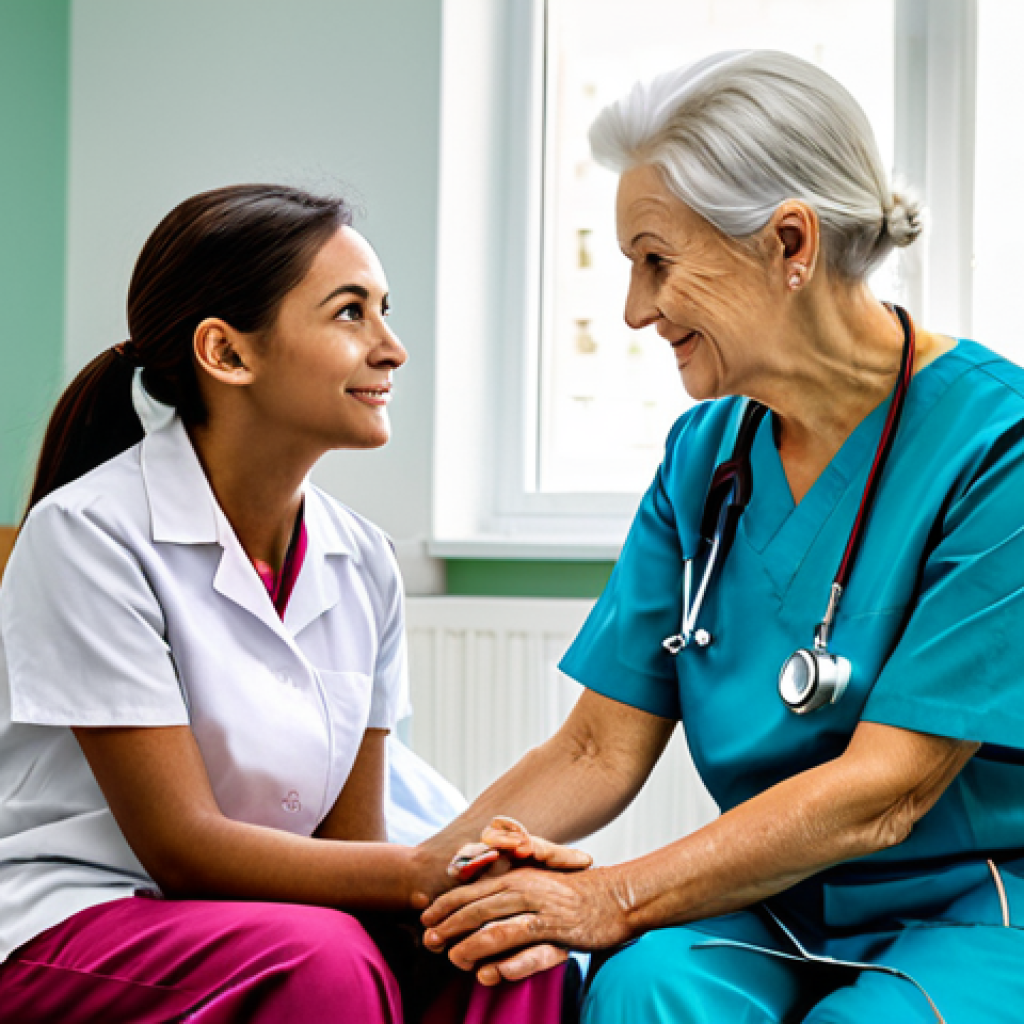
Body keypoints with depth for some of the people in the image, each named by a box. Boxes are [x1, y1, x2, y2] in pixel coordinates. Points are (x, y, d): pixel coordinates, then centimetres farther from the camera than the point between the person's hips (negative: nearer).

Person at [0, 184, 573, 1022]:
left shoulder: (362, 563, 5)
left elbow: (350, 837, 5)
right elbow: (182, 845, -17)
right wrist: (432, 875, -24)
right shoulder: (89, 532, -14)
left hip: (251, 922, 6)